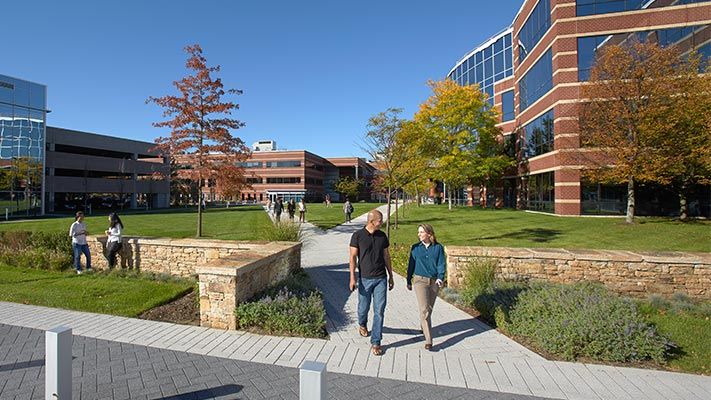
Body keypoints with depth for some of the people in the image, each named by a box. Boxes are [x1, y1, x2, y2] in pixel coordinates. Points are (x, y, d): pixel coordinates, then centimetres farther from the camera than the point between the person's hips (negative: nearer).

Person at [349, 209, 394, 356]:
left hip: (381, 278, 2)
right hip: (365, 279, -2)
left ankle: (375, 342, 12)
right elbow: (352, 257, -7)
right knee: (364, 307, 14)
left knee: (379, 310, 0)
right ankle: (362, 324, 48)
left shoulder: (382, 236, 3)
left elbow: (386, 257, 11)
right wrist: (352, 278, -12)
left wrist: (391, 276, 13)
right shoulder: (357, 235, -8)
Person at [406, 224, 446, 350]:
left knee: (429, 308, 16)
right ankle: (428, 341, -9)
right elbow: (411, 265, 7)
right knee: (424, 309, -11)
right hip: (420, 280, -1)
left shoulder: (438, 248, -1)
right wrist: (409, 281, 11)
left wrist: (440, 278, -17)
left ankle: (424, 327, 43)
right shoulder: (415, 248, 0)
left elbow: (441, 264, -2)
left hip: (434, 281, 2)